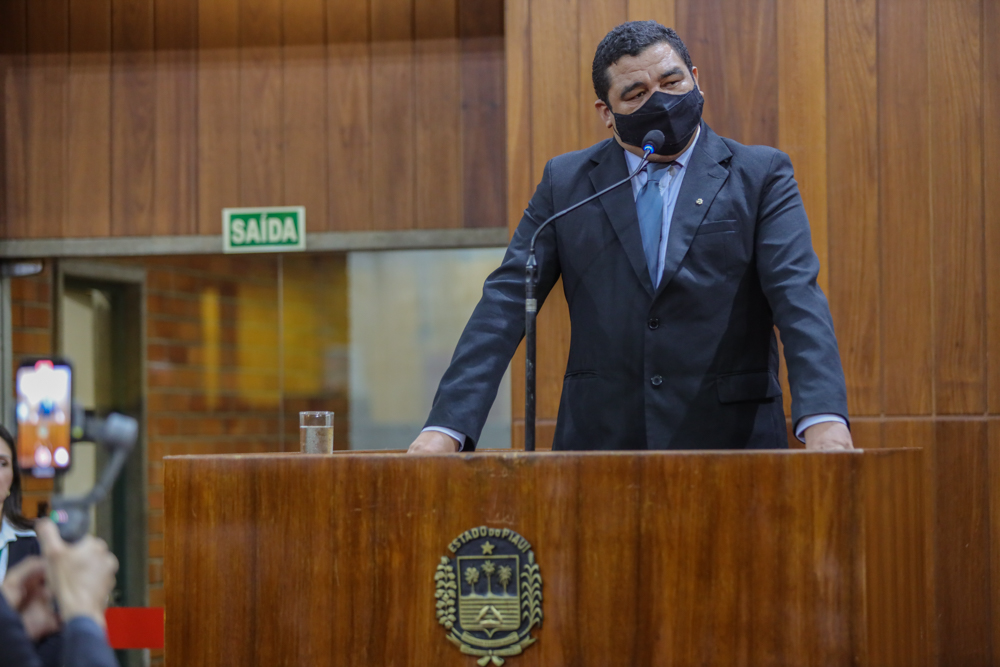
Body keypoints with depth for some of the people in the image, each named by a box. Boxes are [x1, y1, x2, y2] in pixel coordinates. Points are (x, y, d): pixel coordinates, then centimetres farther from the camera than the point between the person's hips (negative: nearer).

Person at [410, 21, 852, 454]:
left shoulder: (761, 174, 4)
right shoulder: (565, 181, 9)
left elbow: (797, 296, -9)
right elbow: (507, 302, 2)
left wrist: (824, 418, -27)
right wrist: (447, 426, -12)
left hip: (731, 439, -1)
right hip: (600, 441, 1)